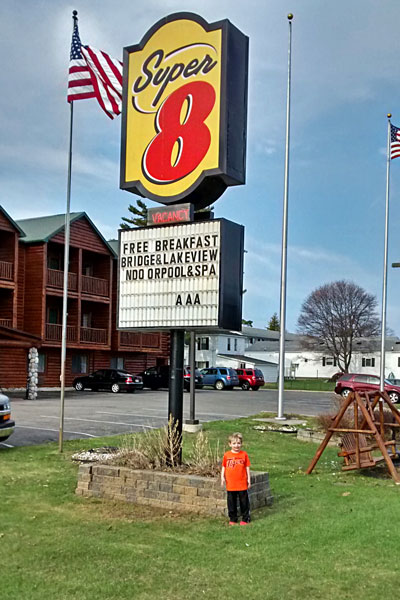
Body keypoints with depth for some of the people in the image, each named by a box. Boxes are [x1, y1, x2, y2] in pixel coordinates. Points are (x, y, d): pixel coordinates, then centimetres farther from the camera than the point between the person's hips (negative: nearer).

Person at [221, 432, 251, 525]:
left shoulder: (244, 454, -2)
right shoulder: (226, 455, 0)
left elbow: (247, 467, 3)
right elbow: (223, 467, 8)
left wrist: (248, 479, 2)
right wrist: (222, 477, -2)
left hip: (242, 484, -1)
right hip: (230, 484, 1)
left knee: (244, 502, 6)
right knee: (231, 503, 10)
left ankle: (245, 518, 18)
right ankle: (232, 519, 22)